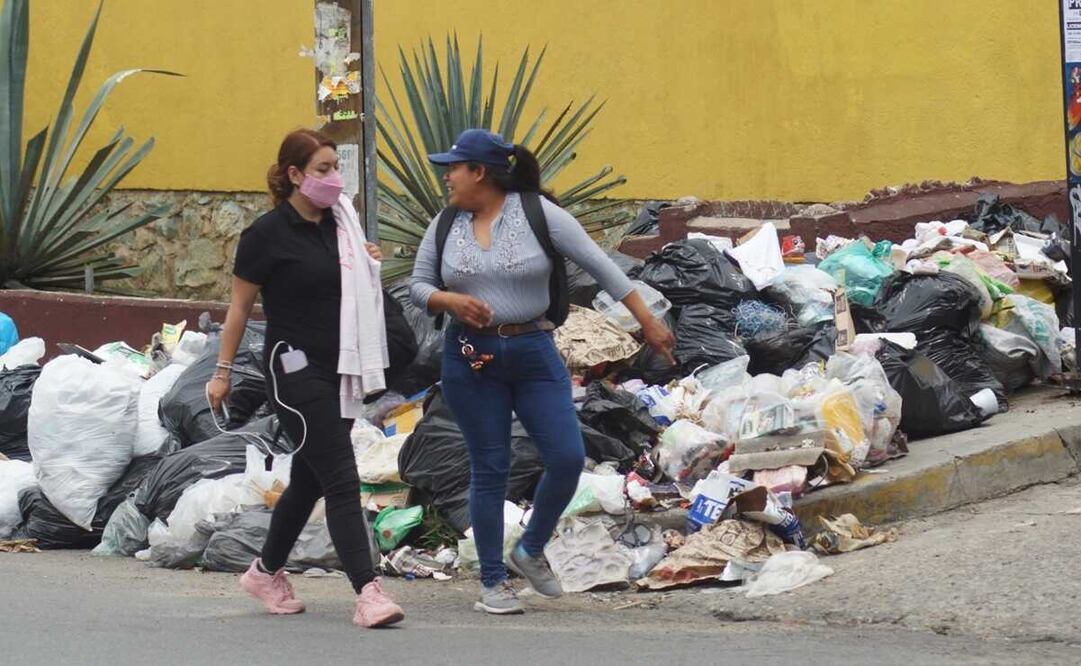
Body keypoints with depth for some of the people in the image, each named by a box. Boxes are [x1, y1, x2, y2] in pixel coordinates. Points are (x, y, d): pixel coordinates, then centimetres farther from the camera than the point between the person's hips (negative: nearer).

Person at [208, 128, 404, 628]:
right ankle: (367, 591, -19)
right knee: (341, 479, -15)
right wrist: (222, 371, -4)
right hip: (294, 370, -7)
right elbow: (239, 306, -5)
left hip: (339, 371, 7)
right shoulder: (269, 233, -11)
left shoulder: (338, 222, 9)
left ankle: (266, 572, 32)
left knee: (309, 479, 15)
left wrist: (365, 263, 8)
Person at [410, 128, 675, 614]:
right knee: (490, 469, 2)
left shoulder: (536, 213, -7)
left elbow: (598, 264, -5)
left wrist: (647, 321, -7)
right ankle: (492, 582, 12)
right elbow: (418, 286, 9)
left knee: (568, 457, -9)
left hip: (533, 355, -1)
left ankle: (530, 551, 15)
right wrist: (449, 300, -14)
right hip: (470, 360, 1)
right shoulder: (446, 225, 3)